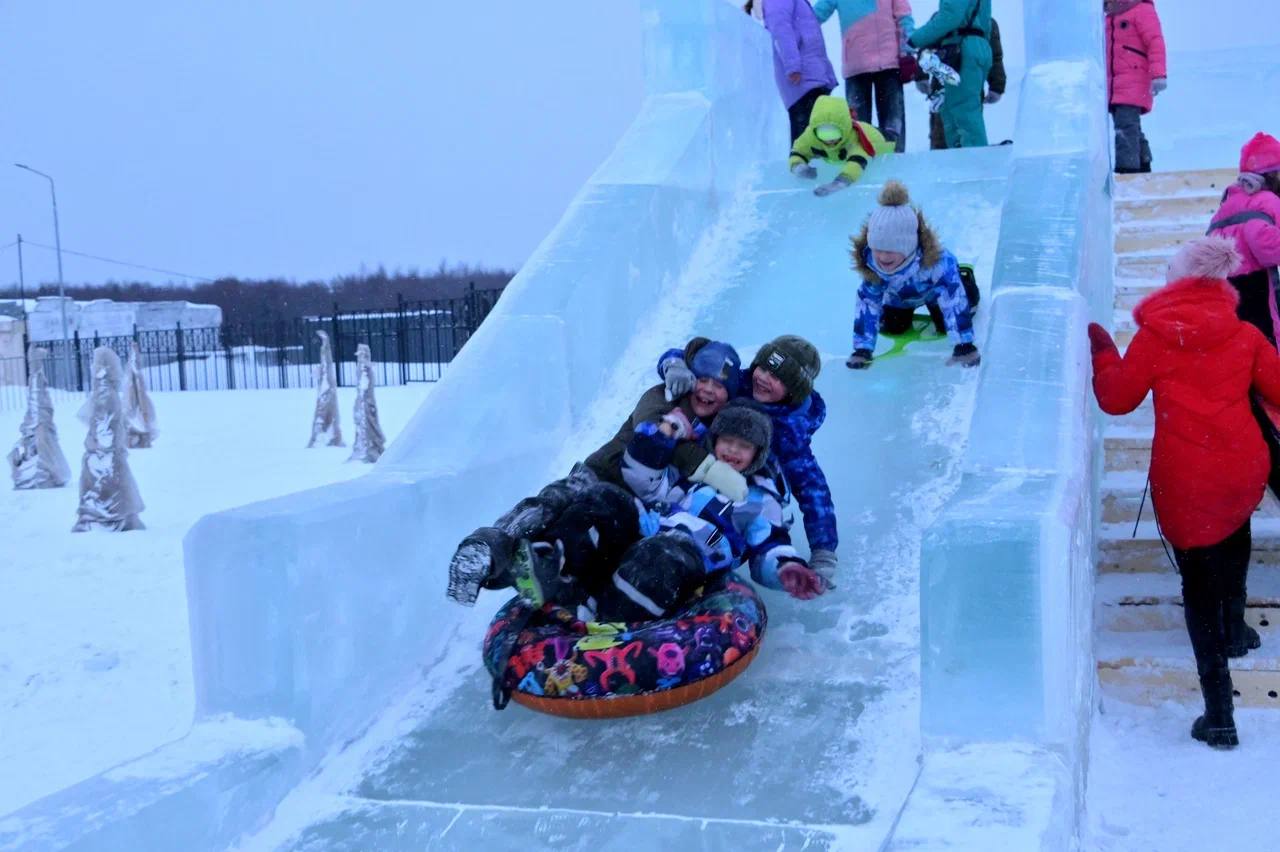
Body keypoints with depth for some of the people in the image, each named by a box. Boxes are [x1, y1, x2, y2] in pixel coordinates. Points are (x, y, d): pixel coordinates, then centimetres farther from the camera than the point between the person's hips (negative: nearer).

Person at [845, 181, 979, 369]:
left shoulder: (936, 261, -49)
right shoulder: (870, 263, -39)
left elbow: (953, 299, -44)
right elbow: (868, 303, -30)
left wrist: (965, 345, -45)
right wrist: (862, 349, -32)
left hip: (934, 289, -2)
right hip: (898, 295, 2)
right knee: (892, 328, 1)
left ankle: (964, 276, 28)